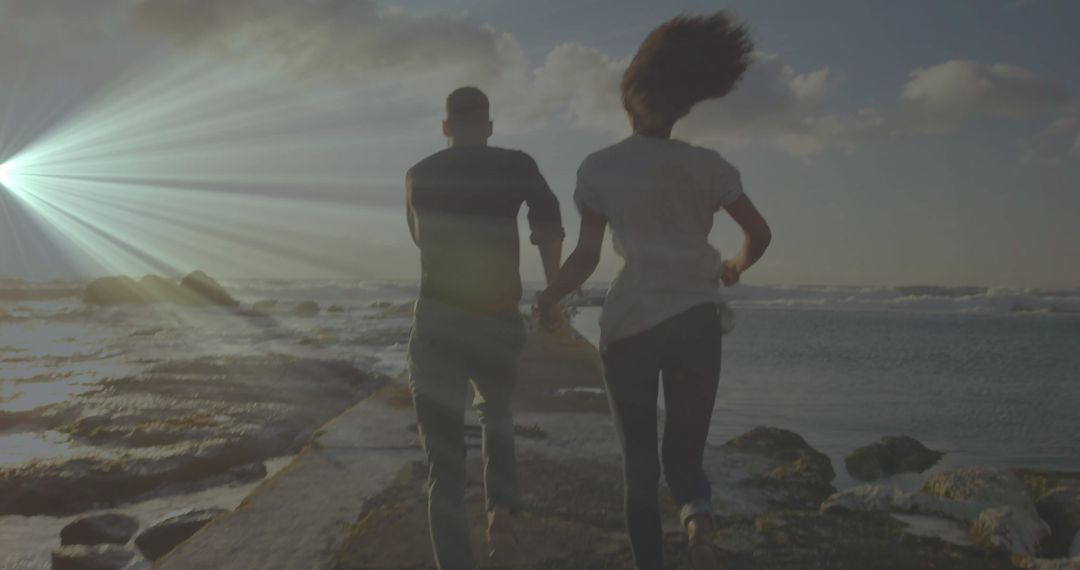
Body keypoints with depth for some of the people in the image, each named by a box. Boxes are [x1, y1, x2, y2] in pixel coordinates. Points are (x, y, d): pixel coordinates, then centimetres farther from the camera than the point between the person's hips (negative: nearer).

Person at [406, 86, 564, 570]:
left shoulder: (419, 175, 9)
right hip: (498, 322, 0)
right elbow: (549, 224, -12)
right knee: (496, 416, 28)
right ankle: (502, 509, 6)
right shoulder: (516, 167, 2)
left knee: (444, 461, 4)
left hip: (437, 326, 0)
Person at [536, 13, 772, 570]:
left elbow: (587, 256, -3)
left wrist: (549, 298, 6)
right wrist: (735, 267, 29)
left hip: (629, 323, -1)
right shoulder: (707, 164, 6)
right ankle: (698, 516, -21)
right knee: (684, 452, 13)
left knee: (639, 463, 12)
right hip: (696, 319, 1)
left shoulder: (598, 168, 2)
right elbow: (759, 233, 11)